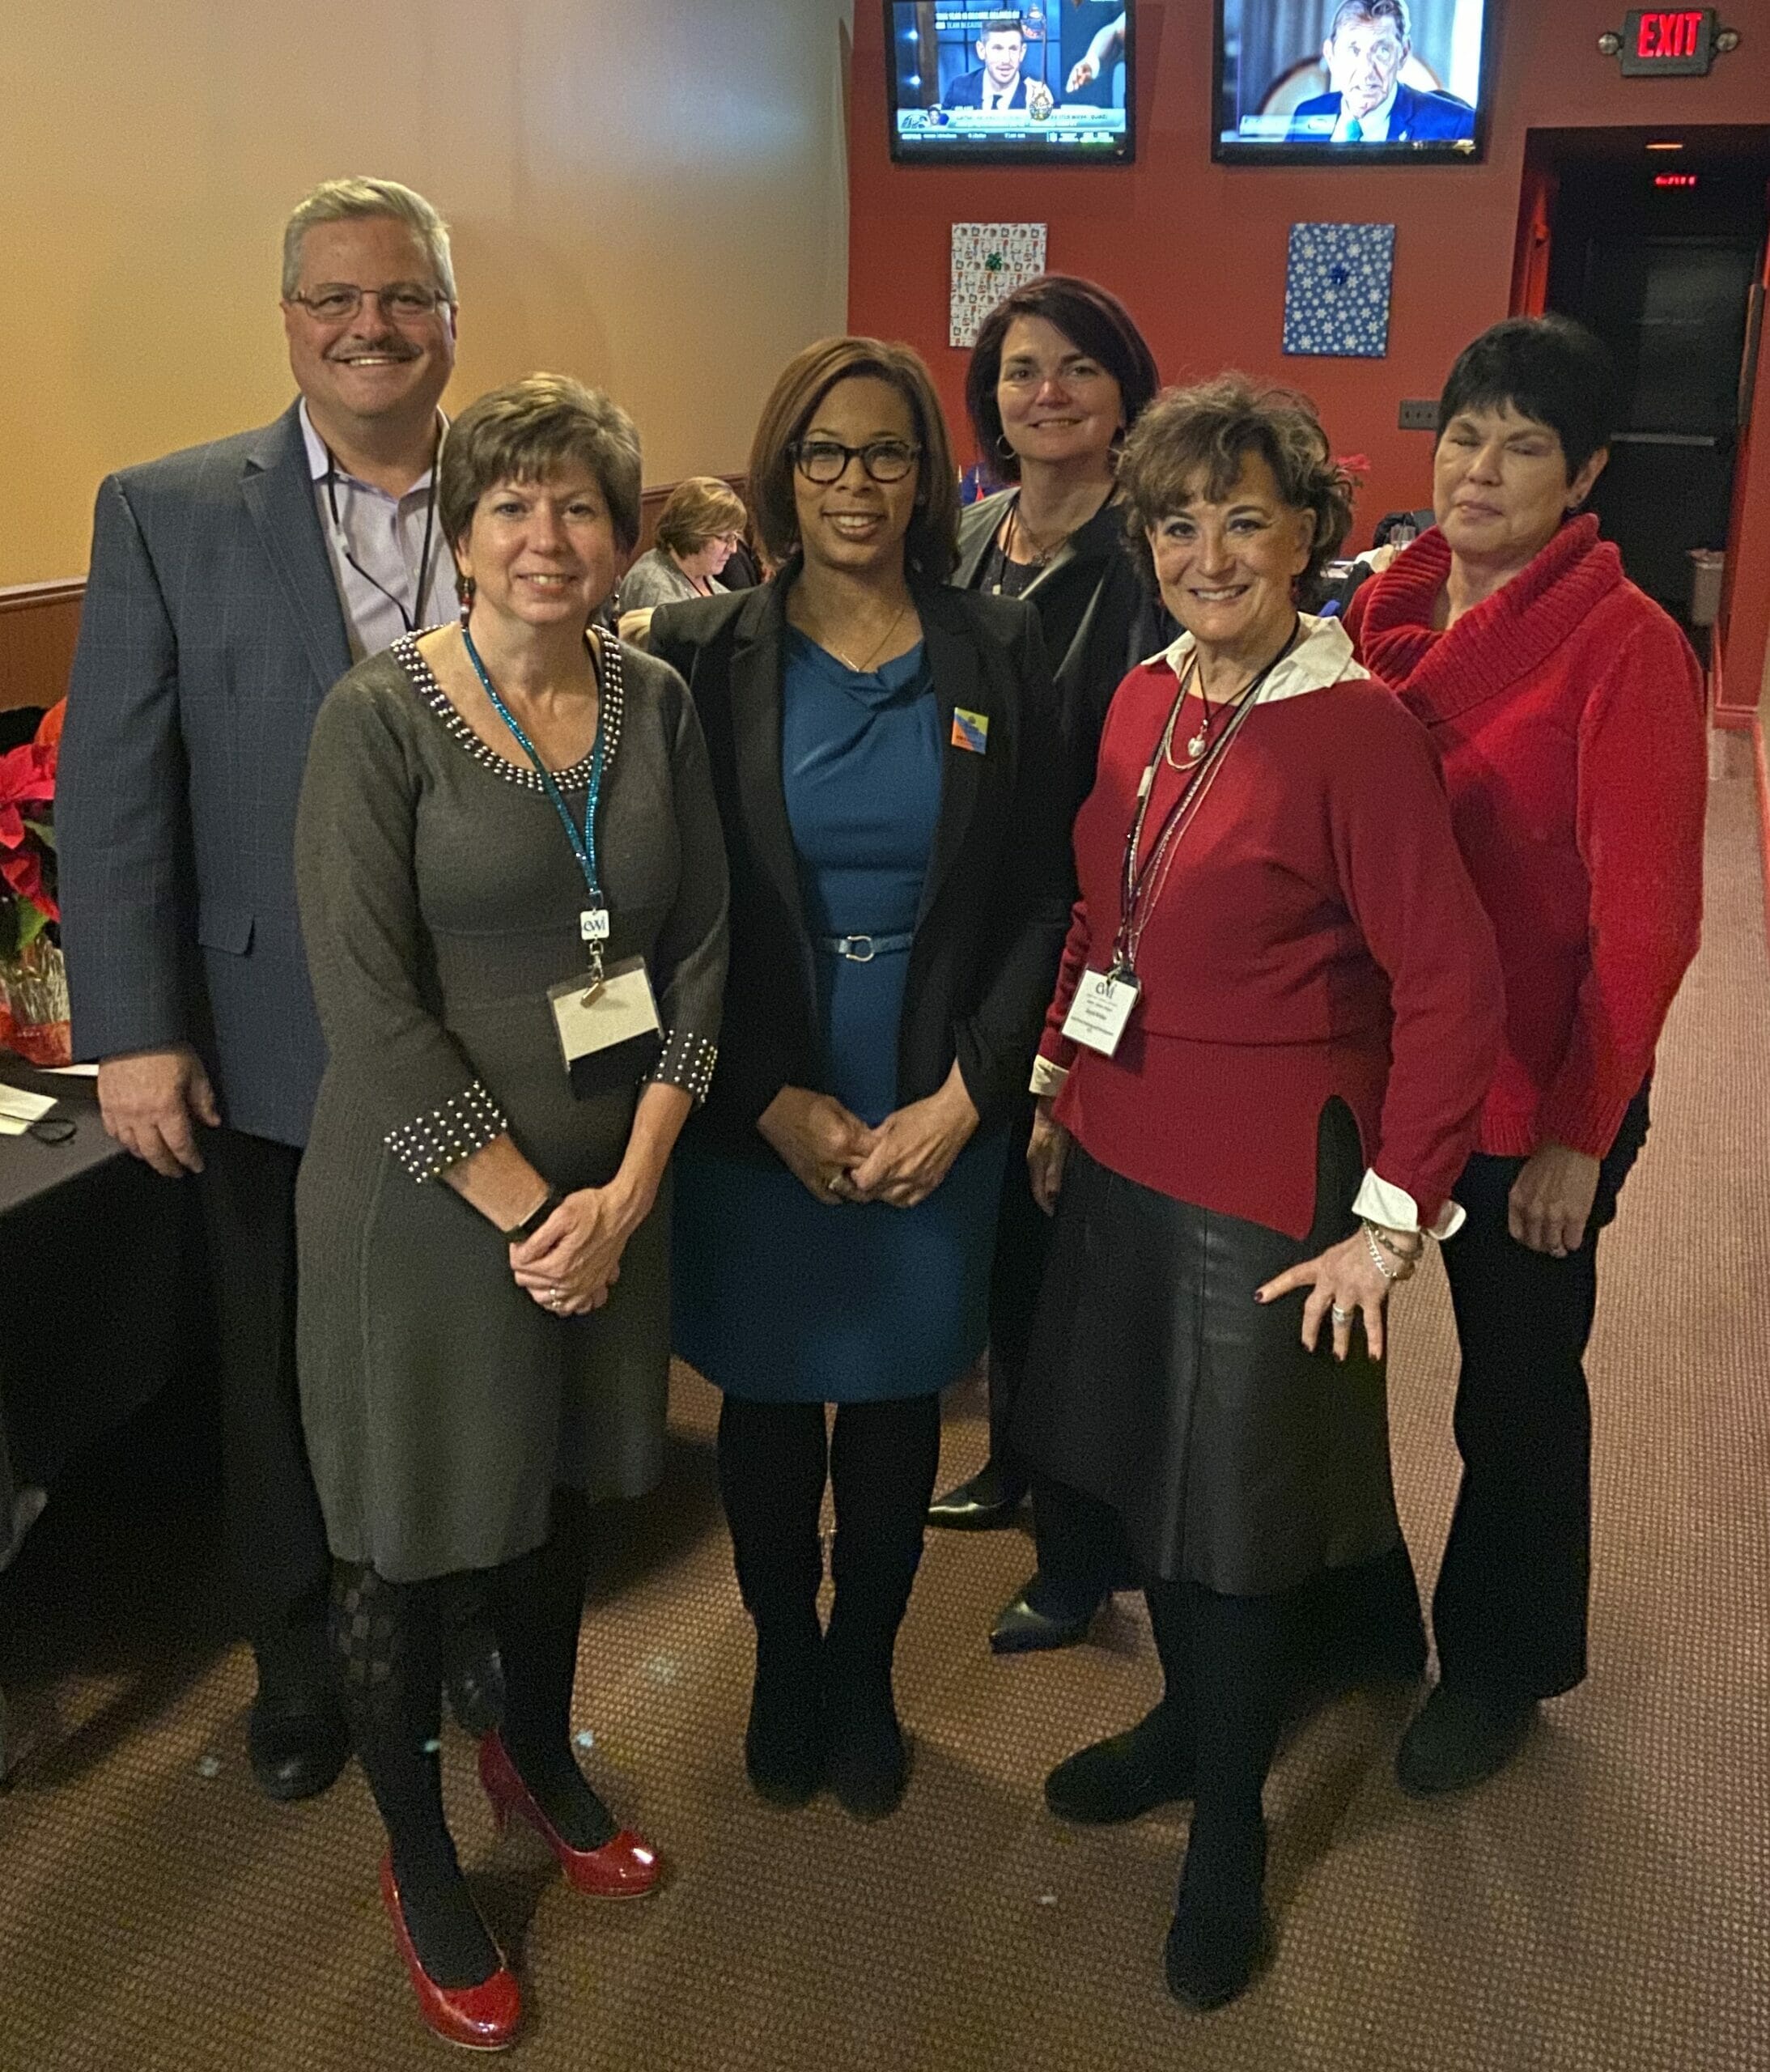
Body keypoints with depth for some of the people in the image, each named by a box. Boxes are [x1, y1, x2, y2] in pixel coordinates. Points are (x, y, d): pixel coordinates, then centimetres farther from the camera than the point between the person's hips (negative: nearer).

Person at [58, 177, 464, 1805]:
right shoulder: (166, 513, -4)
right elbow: (114, 794, -6)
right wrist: (137, 1035, -9)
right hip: (269, 1048, 0)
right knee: (282, 1376, 17)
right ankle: (298, 1656, 40)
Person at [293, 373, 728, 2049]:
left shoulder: (656, 705, 1)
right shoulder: (380, 716, -13)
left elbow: (701, 949, 1)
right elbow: (366, 1001, -17)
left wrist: (626, 1190, -8)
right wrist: (522, 1205, -16)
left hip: (612, 1186, 5)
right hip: (426, 1198, -4)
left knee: (560, 1491, 22)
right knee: (408, 1536, 10)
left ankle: (538, 1758, 48)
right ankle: (418, 1864, 34)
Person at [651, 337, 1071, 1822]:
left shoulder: (999, 655, 0)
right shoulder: (703, 659, -3)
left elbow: (1040, 902, 0)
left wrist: (962, 1099, -10)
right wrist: (780, 1102, -11)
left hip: (938, 1119, 1)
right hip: (756, 1122, 0)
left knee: (897, 1407, 13)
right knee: (768, 1403, 13)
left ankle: (864, 1674, 37)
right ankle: (783, 1664, 38)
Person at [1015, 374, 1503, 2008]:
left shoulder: (1357, 730, -18)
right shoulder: (1146, 699, 4)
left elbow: (1453, 987, -18)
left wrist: (1394, 1216, -18)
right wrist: (1059, 1085, 11)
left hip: (1268, 1187, -6)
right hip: (1122, 1157, 7)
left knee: (1238, 1512, 9)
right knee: (1142, 1460, 19)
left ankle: (1229, 1837, 32)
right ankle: (1189, 1720, 45)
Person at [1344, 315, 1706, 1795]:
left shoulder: (1627, 646, -15)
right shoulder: (1390, 611, 1)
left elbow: (1645, 917, -15)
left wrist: (1580, 1130, -14)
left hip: (1532, 1098, -5)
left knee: (1518, 1389, 14)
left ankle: (1501, 1661, 38)